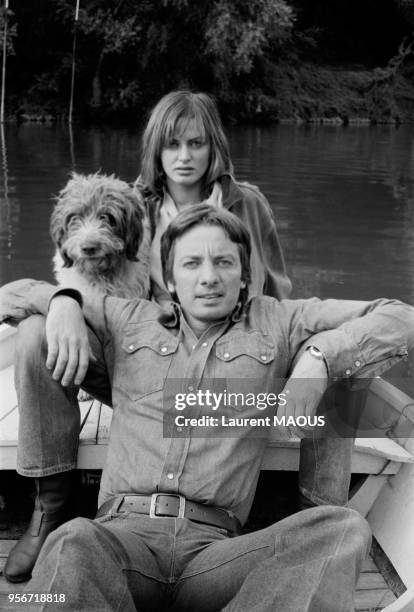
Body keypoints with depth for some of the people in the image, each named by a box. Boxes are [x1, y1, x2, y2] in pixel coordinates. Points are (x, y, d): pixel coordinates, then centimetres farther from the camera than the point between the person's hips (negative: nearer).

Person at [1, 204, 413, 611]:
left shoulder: (274, 323, 18)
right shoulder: (128, 321, 21)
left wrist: (319, 356, -1)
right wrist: (61, 301, 4)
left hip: (213, 544, 1)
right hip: (124, 530, 0)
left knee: (344, 528, -28)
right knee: (73, 543, -37)